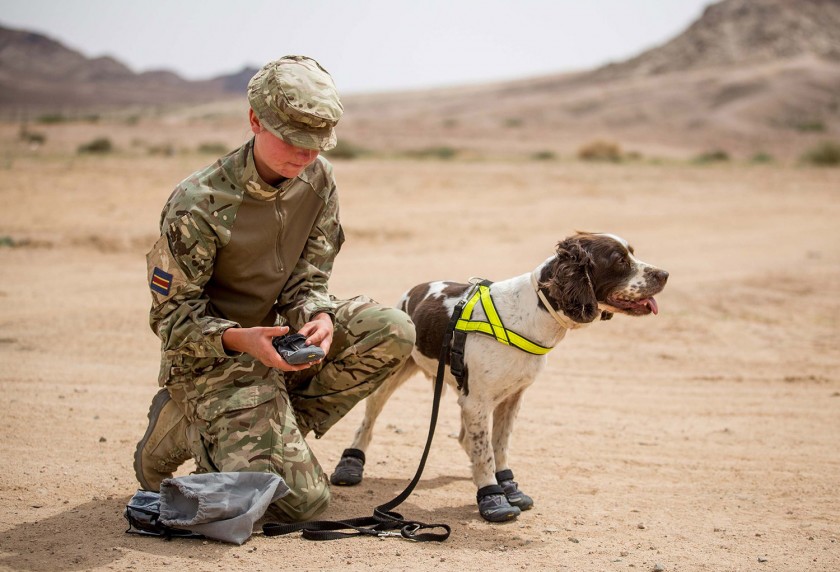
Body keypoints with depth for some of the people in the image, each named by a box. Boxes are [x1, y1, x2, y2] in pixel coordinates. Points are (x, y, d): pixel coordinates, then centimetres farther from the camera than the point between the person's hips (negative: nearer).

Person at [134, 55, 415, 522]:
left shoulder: (318, 178, -5)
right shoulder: (199, 204, -23)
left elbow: (309, 279, 1)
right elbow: (173, 313, -16)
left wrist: (319, 320, -23)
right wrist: (241, 339, -34)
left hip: (279, 330, 6)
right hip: (214, 356, -6)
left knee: (393, 331, -17)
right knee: (303, 500, -16)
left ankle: (280, 429, -4)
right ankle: (180, 431, 9)